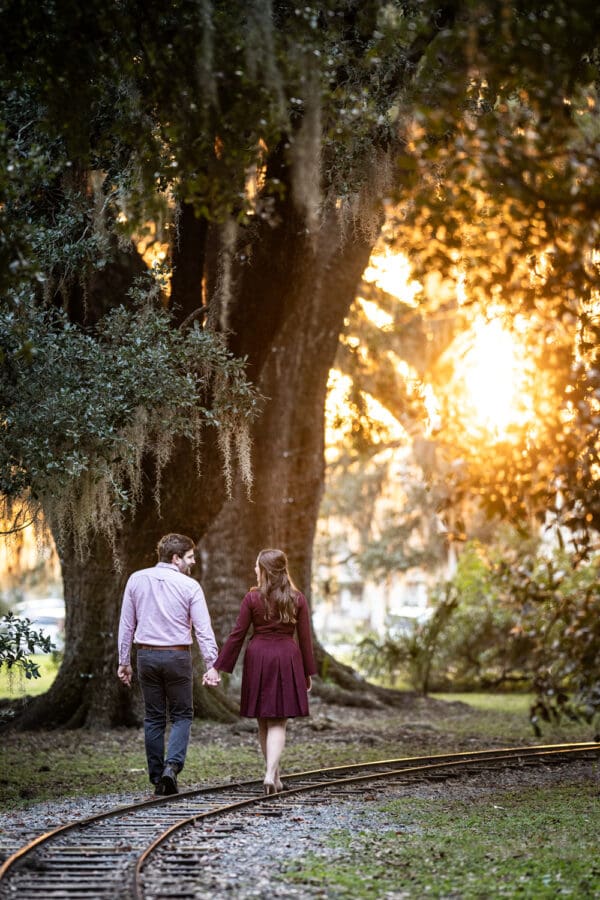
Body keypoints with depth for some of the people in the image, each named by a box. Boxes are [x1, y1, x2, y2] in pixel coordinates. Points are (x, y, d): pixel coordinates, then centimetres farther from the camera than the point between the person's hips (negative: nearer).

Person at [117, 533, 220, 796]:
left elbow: (126, 624, 5)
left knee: (153, 718, 10)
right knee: (181, 715, 8)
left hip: (147, 655, 3)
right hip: (177, 656, -3)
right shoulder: (189, 586, -6)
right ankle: (172, 765, -14)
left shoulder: (137, 580, 3)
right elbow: (203, 628, -9)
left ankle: (158, 779, 10)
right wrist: (211, 665, -8)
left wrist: (124, 661, 11)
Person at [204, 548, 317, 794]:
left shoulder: (252, 598, -3)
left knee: (264, 722, 13)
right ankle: (271, 773, -18)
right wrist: (308, 672, 10)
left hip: (257, 658, 0)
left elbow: (237, 635, -4)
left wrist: (218, 667, 1)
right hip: (287, 659, 0)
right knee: (278, 722, 0)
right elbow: (305, 638, 2)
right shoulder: (298, 599, 1)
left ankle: (274, 774, 21)